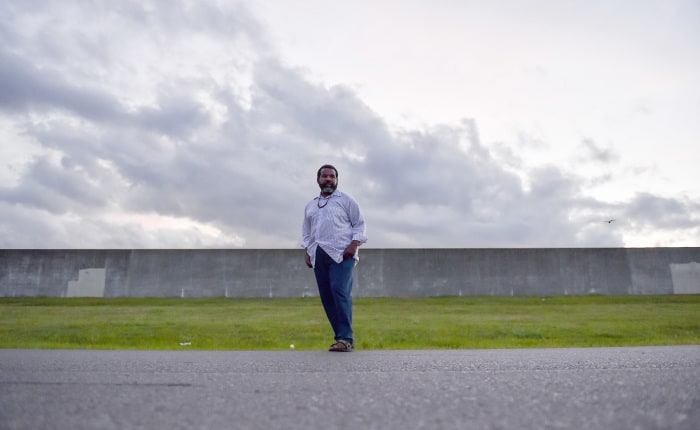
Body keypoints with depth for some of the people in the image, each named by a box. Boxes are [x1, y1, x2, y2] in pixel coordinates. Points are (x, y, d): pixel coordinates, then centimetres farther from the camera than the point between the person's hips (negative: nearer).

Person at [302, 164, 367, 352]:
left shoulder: (346, 200, 8)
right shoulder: (310, 206, 22)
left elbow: (359, 224, 3)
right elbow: (306, 233, 24)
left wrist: (354, 245, -12)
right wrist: (307, 253, 11)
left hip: (341, 253, -5)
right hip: (319, 256, 6)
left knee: (340, 292, -18)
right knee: (326, 297, 2)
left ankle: (346, 339, -14)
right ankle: (341, 337, 10)